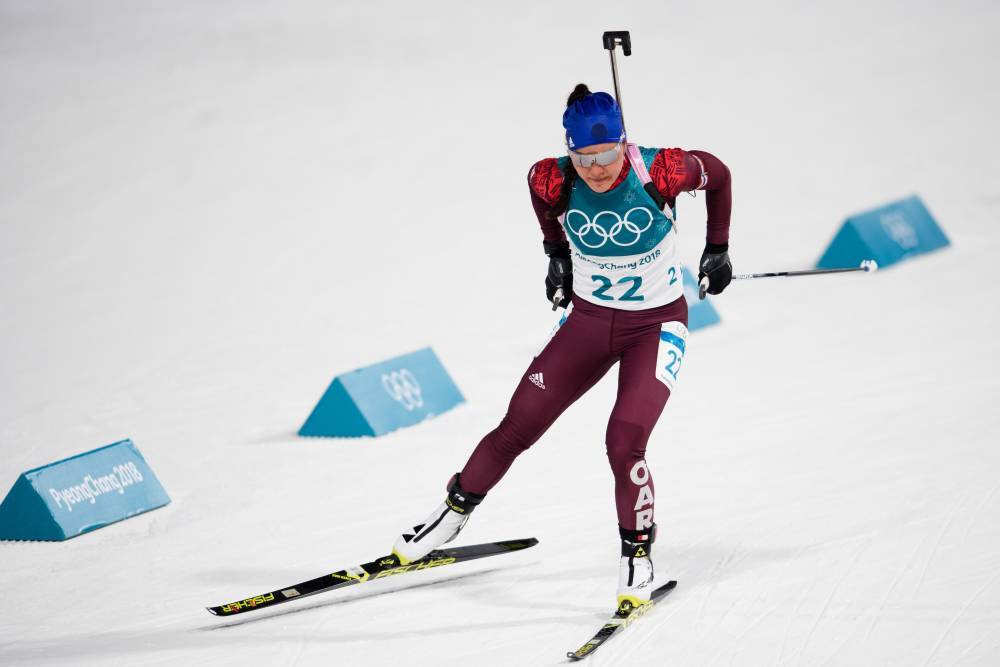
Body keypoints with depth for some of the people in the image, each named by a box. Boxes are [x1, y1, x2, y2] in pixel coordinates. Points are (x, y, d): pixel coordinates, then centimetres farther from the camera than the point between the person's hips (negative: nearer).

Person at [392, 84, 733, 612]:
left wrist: (717, 248, 3)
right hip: (588, 319, 3)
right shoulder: (555, 181, -20)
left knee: (624, 443, -20)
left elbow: (716, 173, -4)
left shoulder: (659, 172, -27)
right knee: (517, 428, 5)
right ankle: (455, 510, 30)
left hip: (656, 325, -3)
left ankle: (637, 556, 0)